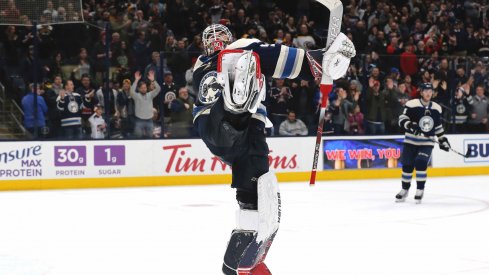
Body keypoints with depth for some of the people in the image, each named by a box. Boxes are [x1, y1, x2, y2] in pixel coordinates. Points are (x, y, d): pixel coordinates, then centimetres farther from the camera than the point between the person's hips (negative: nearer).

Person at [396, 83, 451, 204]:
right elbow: (402, 119, -11)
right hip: (411, 141, -1)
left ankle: (420, 190, -6)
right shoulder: (412, 104, -8)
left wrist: (443, 140, 16)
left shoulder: (437, 108, 7)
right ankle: (404, 190, 21)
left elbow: (438, 126, 18)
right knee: (407, 165, 1)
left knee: (421, 163, -17)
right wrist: (410, 126, -28)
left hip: (427, 143, 1)